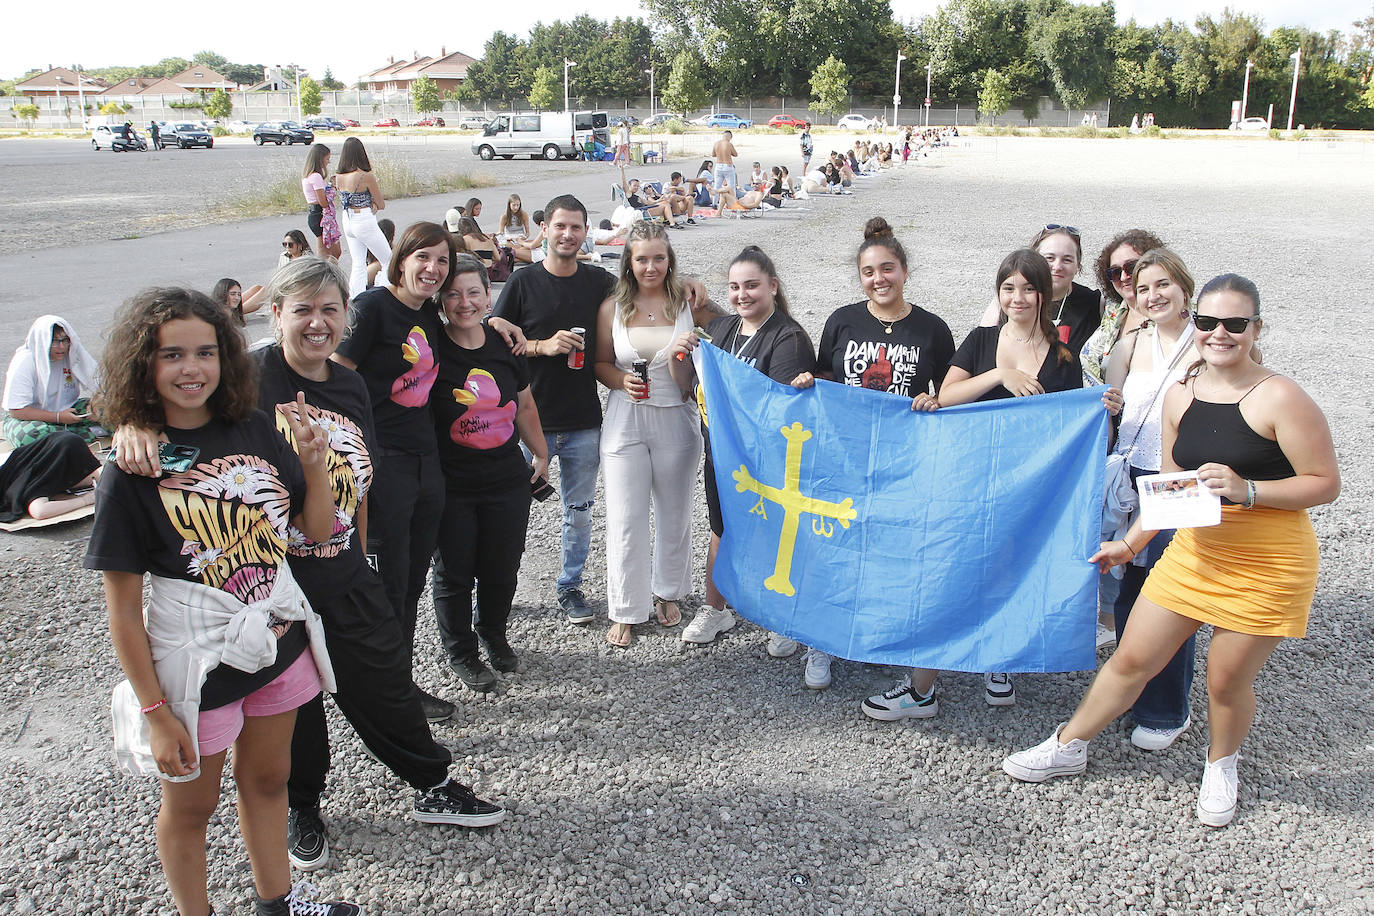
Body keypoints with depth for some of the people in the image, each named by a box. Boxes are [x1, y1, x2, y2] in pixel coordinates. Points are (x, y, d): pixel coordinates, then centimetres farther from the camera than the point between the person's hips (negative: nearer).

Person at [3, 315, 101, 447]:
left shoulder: (74, 352, -8)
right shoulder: (23, 362, -21)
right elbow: (16, 411, -23)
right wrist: (58, 417, -27)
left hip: (67, 409, 4)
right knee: (29, 434, -40)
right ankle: (90, 433, -27)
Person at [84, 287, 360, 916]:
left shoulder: (254, 428, -4)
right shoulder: (130, 469, -17)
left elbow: (318, 528, 2)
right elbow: (123, 609, -14)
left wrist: (313, 460, -14)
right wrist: (155, 711, -13)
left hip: (279, 640, 5)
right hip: (195, 661, -4)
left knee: (266, 779, 23)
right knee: (191, 804, 16)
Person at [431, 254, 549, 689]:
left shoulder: (507, 347, 3)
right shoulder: (429, 348, -12)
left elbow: (525, 407, 16)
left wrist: (541, 455, 20)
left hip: (508, 480, 4)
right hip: (451, 485, -4)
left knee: (502, 570, 15)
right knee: (454, 574, 10)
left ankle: (493, 632, 42)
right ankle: (460, 652, 32)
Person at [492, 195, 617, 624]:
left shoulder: (601, 283, 4)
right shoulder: (523, 282, -2)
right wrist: (544, 346, -15)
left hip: (584, 422, 2)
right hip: (531, 418, -2)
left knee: (579, 510, 12)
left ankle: (570, 585, 28)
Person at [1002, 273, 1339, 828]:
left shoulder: (1280, 398, -15)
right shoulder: (1180, 396, 3)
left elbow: (1326, 484, -13)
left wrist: (1246, 490, -25)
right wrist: (1132, 542, 19)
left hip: (1266, 565, -5)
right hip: (1192, 551, 5)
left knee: (1227, 681, 8)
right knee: (1131, 659, 10)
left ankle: (1221, 765, 39)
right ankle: (1069, 747, 27)